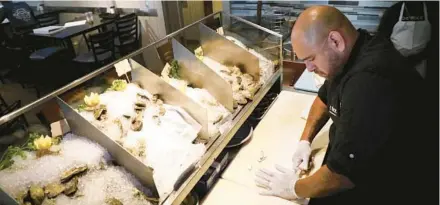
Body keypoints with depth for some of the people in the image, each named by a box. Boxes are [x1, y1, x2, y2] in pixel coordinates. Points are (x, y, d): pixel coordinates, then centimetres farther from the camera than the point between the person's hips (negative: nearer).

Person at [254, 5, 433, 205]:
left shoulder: (370, 82, -35)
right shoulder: (351, 52, -4)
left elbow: (343, 171, -32)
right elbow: (325, 97, 12)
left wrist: (294, 189, -16)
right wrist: (305, 140, 0)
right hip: (358, 163, 7)